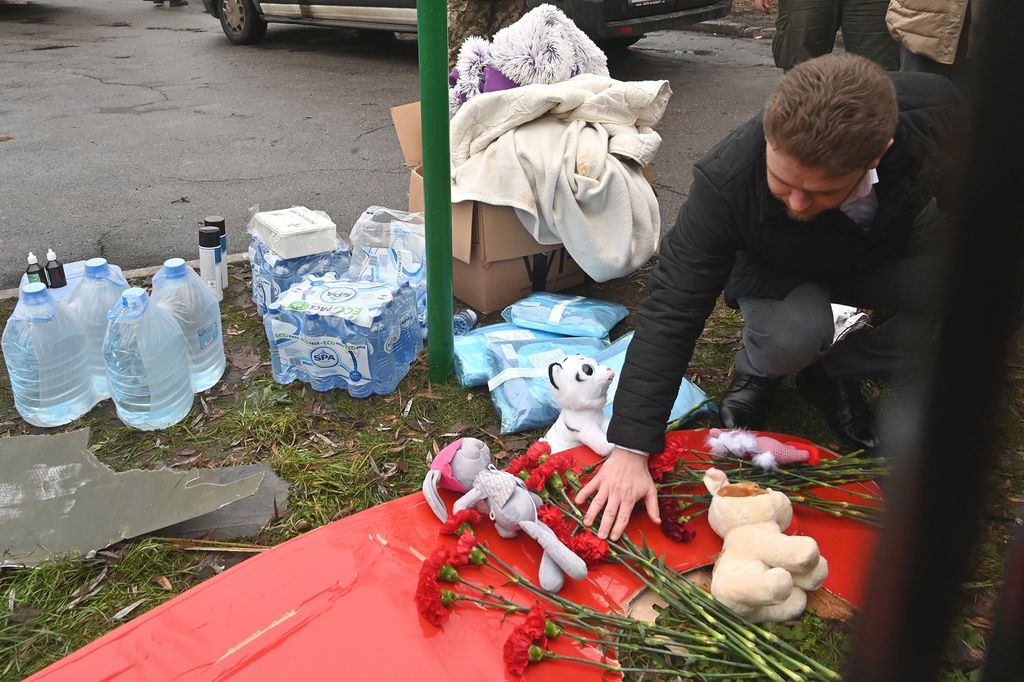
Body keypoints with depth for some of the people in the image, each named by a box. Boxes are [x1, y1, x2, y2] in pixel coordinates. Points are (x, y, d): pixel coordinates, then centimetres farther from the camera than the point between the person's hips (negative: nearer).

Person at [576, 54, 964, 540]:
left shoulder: (935, 110, -32)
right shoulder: (725, 181, -37)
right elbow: (671, 312, -35)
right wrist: (630, 450, -38)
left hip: (893, 248, 3)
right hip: (781, 269, -3)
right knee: (791, 335, -37)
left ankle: (834, 374, -2)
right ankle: (756, 373, 1)